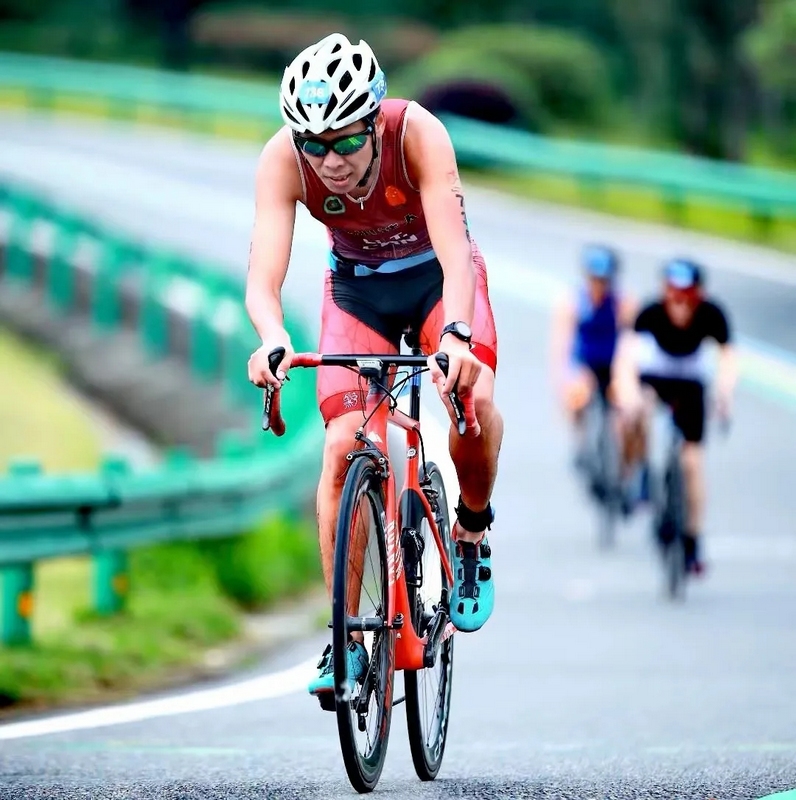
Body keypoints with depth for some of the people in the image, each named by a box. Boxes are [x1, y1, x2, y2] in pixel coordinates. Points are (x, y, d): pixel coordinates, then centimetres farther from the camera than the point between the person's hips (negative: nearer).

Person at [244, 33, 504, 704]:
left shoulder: (418, 133, -34)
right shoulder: (283, 159, -29)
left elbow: (454, 253, -40)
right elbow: (263, 277, -35)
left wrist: (456, 336, -59)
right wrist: (273, 340, -57)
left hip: (436, 275, -1)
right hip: (357, 287, 2)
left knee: (473, 398, -29)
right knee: (343, 448, -15)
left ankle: (473, 527, 2)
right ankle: (346, 639, -6)